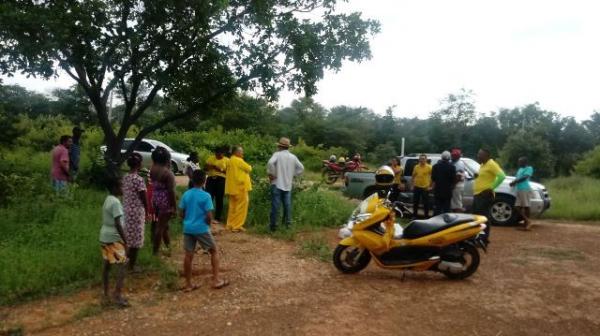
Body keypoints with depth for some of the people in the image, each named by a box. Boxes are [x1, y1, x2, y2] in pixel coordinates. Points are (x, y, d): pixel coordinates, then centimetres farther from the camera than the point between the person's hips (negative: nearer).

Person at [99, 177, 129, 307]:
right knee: (122, 264, -6)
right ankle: (117, 295, -10)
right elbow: (118, 224, -22)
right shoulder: (115, 202, -18)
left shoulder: (107, 200, 11)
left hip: (104, 237, 10)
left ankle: (106, 294, 20)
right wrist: (125, 241, -17)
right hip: (114, 238, -9)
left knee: (107, 265, 13)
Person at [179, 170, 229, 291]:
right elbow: (209, 216, -13)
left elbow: (182, 214, 7)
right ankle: (216, 280, 9)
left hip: (188, 228, 5)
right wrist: (207, 224, 6)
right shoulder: (206, 196, -12)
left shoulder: (186, 194, 3)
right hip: (201, 229, -5)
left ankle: (188, 284, 15)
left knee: (188, 255, 8)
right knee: (214, 251, 11)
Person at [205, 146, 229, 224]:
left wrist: (220, 170, -18)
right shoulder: (211, 158, 11)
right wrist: (210, 167, -9)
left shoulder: (227, 160, 3)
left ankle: (218, 218, 9)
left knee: (219, 199, 1)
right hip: (211, 179, 2)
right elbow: (205, 167, 12)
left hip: (221, 180, -2)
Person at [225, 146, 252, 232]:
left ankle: (230, 225, 17)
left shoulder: (230, 161, 16)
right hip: (240, 187, -9)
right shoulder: (238, 160, -14)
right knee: (241, 207, -3)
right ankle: (237, 226, -2)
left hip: (232, 187, 9)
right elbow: (248, 168, -8)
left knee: (233, 206, 14)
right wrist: (249, 167, 11)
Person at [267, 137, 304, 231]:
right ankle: (288, 223, 12)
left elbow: (270, 163, -25)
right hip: (288, 185, 4)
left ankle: (273, 225, 3)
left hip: (277, 184, -4)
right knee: (287, 205, 11)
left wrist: (271, 174, -13)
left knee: (275, 205, -1)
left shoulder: (277, 154, -7)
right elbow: (301, 168, 14)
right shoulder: (293, 157, 9)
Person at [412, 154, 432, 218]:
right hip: (416, 187, 4)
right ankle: (414, 215, 23)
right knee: (415, 202, 11)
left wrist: (430, 186, -9)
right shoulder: (416, 167, 6)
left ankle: (426, 215, 12)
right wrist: (412, 185, 8)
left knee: (426, 203, 3)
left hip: (425, 187, -4)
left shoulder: (429, 167, -6)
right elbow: (413, 176, 14)